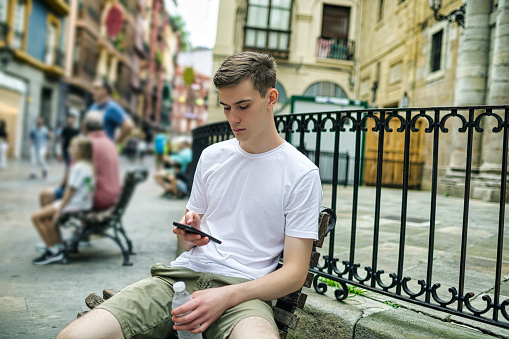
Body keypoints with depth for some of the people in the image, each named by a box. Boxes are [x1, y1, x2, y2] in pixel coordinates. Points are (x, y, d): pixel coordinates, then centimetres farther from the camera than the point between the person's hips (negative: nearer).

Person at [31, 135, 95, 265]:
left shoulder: (78, 167, -17)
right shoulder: (90, 166, 11)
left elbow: (70, 191, -19)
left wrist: (59, 210, -15)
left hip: (75, 204, -10)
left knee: (37, 217, -6)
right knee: (47, 215, 25)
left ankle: (53, 251, -4)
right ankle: (60, 246, 21)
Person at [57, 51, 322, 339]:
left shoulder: (302, 174, -2)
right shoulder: (212, 156, 14)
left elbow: (295, 273, -5)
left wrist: (226, 297, -18)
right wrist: (189, 236, -3)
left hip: (241, 286, -3)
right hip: (184, 272, 4)